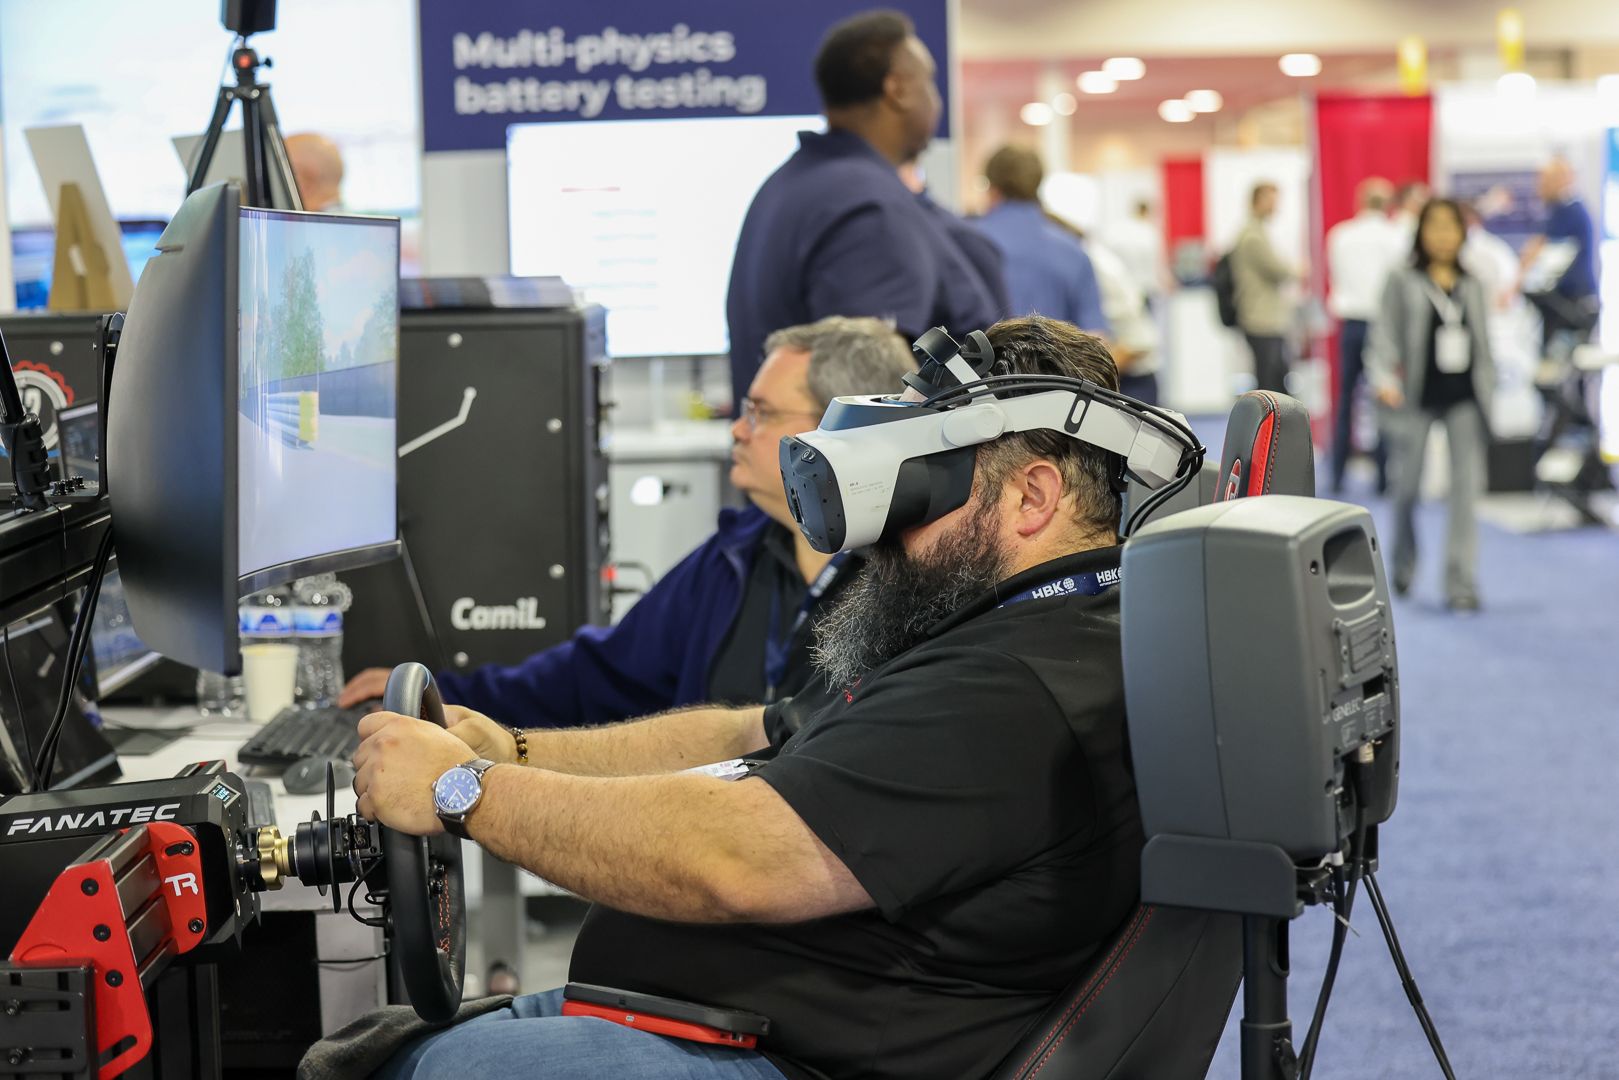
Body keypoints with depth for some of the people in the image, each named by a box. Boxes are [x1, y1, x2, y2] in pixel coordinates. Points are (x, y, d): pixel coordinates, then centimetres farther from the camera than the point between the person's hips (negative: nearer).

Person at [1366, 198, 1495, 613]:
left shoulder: (1473, 285, 8)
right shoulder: (1403, 282, -1)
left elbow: (1484, 343, 14)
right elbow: (1384, 335, -7)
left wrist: (1488, 389, 11)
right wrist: (1384, 379, -21)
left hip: (1464, 399, 2)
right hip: (1419, 399, -2)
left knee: (1467, 486, -6)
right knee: (1408, 485, 9)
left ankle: (1461, 581, -3)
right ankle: (1404, 564, 33)